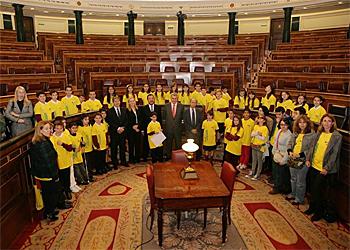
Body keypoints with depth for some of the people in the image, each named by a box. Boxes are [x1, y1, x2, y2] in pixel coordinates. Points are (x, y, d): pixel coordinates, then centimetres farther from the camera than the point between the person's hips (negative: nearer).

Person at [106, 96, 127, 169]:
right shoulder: (110, 111, -3)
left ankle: (123, 161, 23)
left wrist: (123, 127, -7)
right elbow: (110, 122, -9)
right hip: (114, 132, -3)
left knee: (122, 146, 10)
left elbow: (126, 120, 7)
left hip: (123, 131, 4)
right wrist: (117, 128, -14)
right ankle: (115, 163, 14)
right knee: (114, 148, 2)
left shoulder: (124, 110, 11)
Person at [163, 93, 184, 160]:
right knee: (168, 143, 9)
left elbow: (182, 117, 6)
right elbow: (164, 116, 7)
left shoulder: (181, 106, 0)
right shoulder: (166, 106, 1)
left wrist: (179, 123, 1)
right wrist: (168, 122, 4)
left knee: (178, 143, 7)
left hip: (177, 127, 0)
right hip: (169, 127, 0)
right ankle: (168, 156, 21)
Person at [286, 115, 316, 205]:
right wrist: (290, 152, -3)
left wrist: (299, 155, -21)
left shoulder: (312, 135, -13)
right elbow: (290, 143, 15)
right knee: (293, 179, 21)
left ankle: (299, 198, 21)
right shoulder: (295, 133, 8)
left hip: (303, 161, -6)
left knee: (300, 181, 6)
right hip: (293, 159, 7)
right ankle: (293, 194, 38)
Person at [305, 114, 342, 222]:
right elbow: (312, 147, 11)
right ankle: (312, 207, 34)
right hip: (313, 165, 5)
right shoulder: (319, 133, 5)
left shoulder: (337, 136, -11)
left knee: (318, 190, 1)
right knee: (312, 188, 16)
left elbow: (334, 154, -13)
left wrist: (327, 168, -16)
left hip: (324, 169, -5)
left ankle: (319, 212, 20)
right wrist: (308, 159, 1)